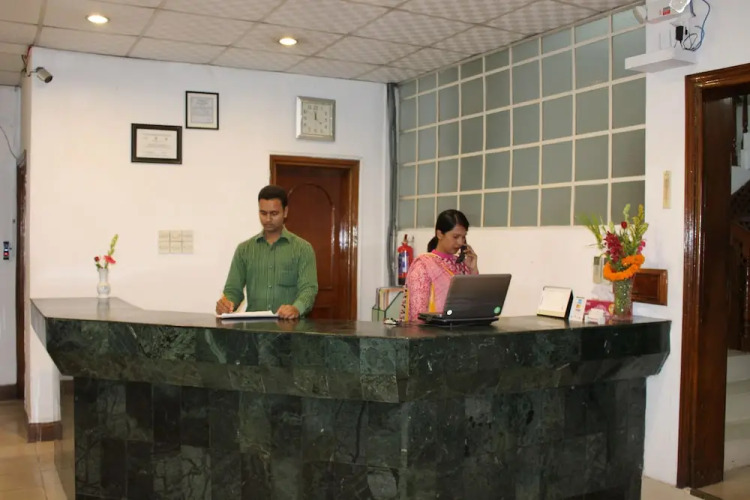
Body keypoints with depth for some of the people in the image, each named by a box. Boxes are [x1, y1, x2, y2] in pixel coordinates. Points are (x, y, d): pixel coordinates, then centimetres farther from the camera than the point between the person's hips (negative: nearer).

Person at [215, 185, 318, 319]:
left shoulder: (302, 248, 5)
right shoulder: (244, 249, 13)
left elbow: (308, 288, -5)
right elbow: (233, 289, 11)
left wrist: (296, 308, -26)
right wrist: (226, 302, -12)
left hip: (290, 324, -2)